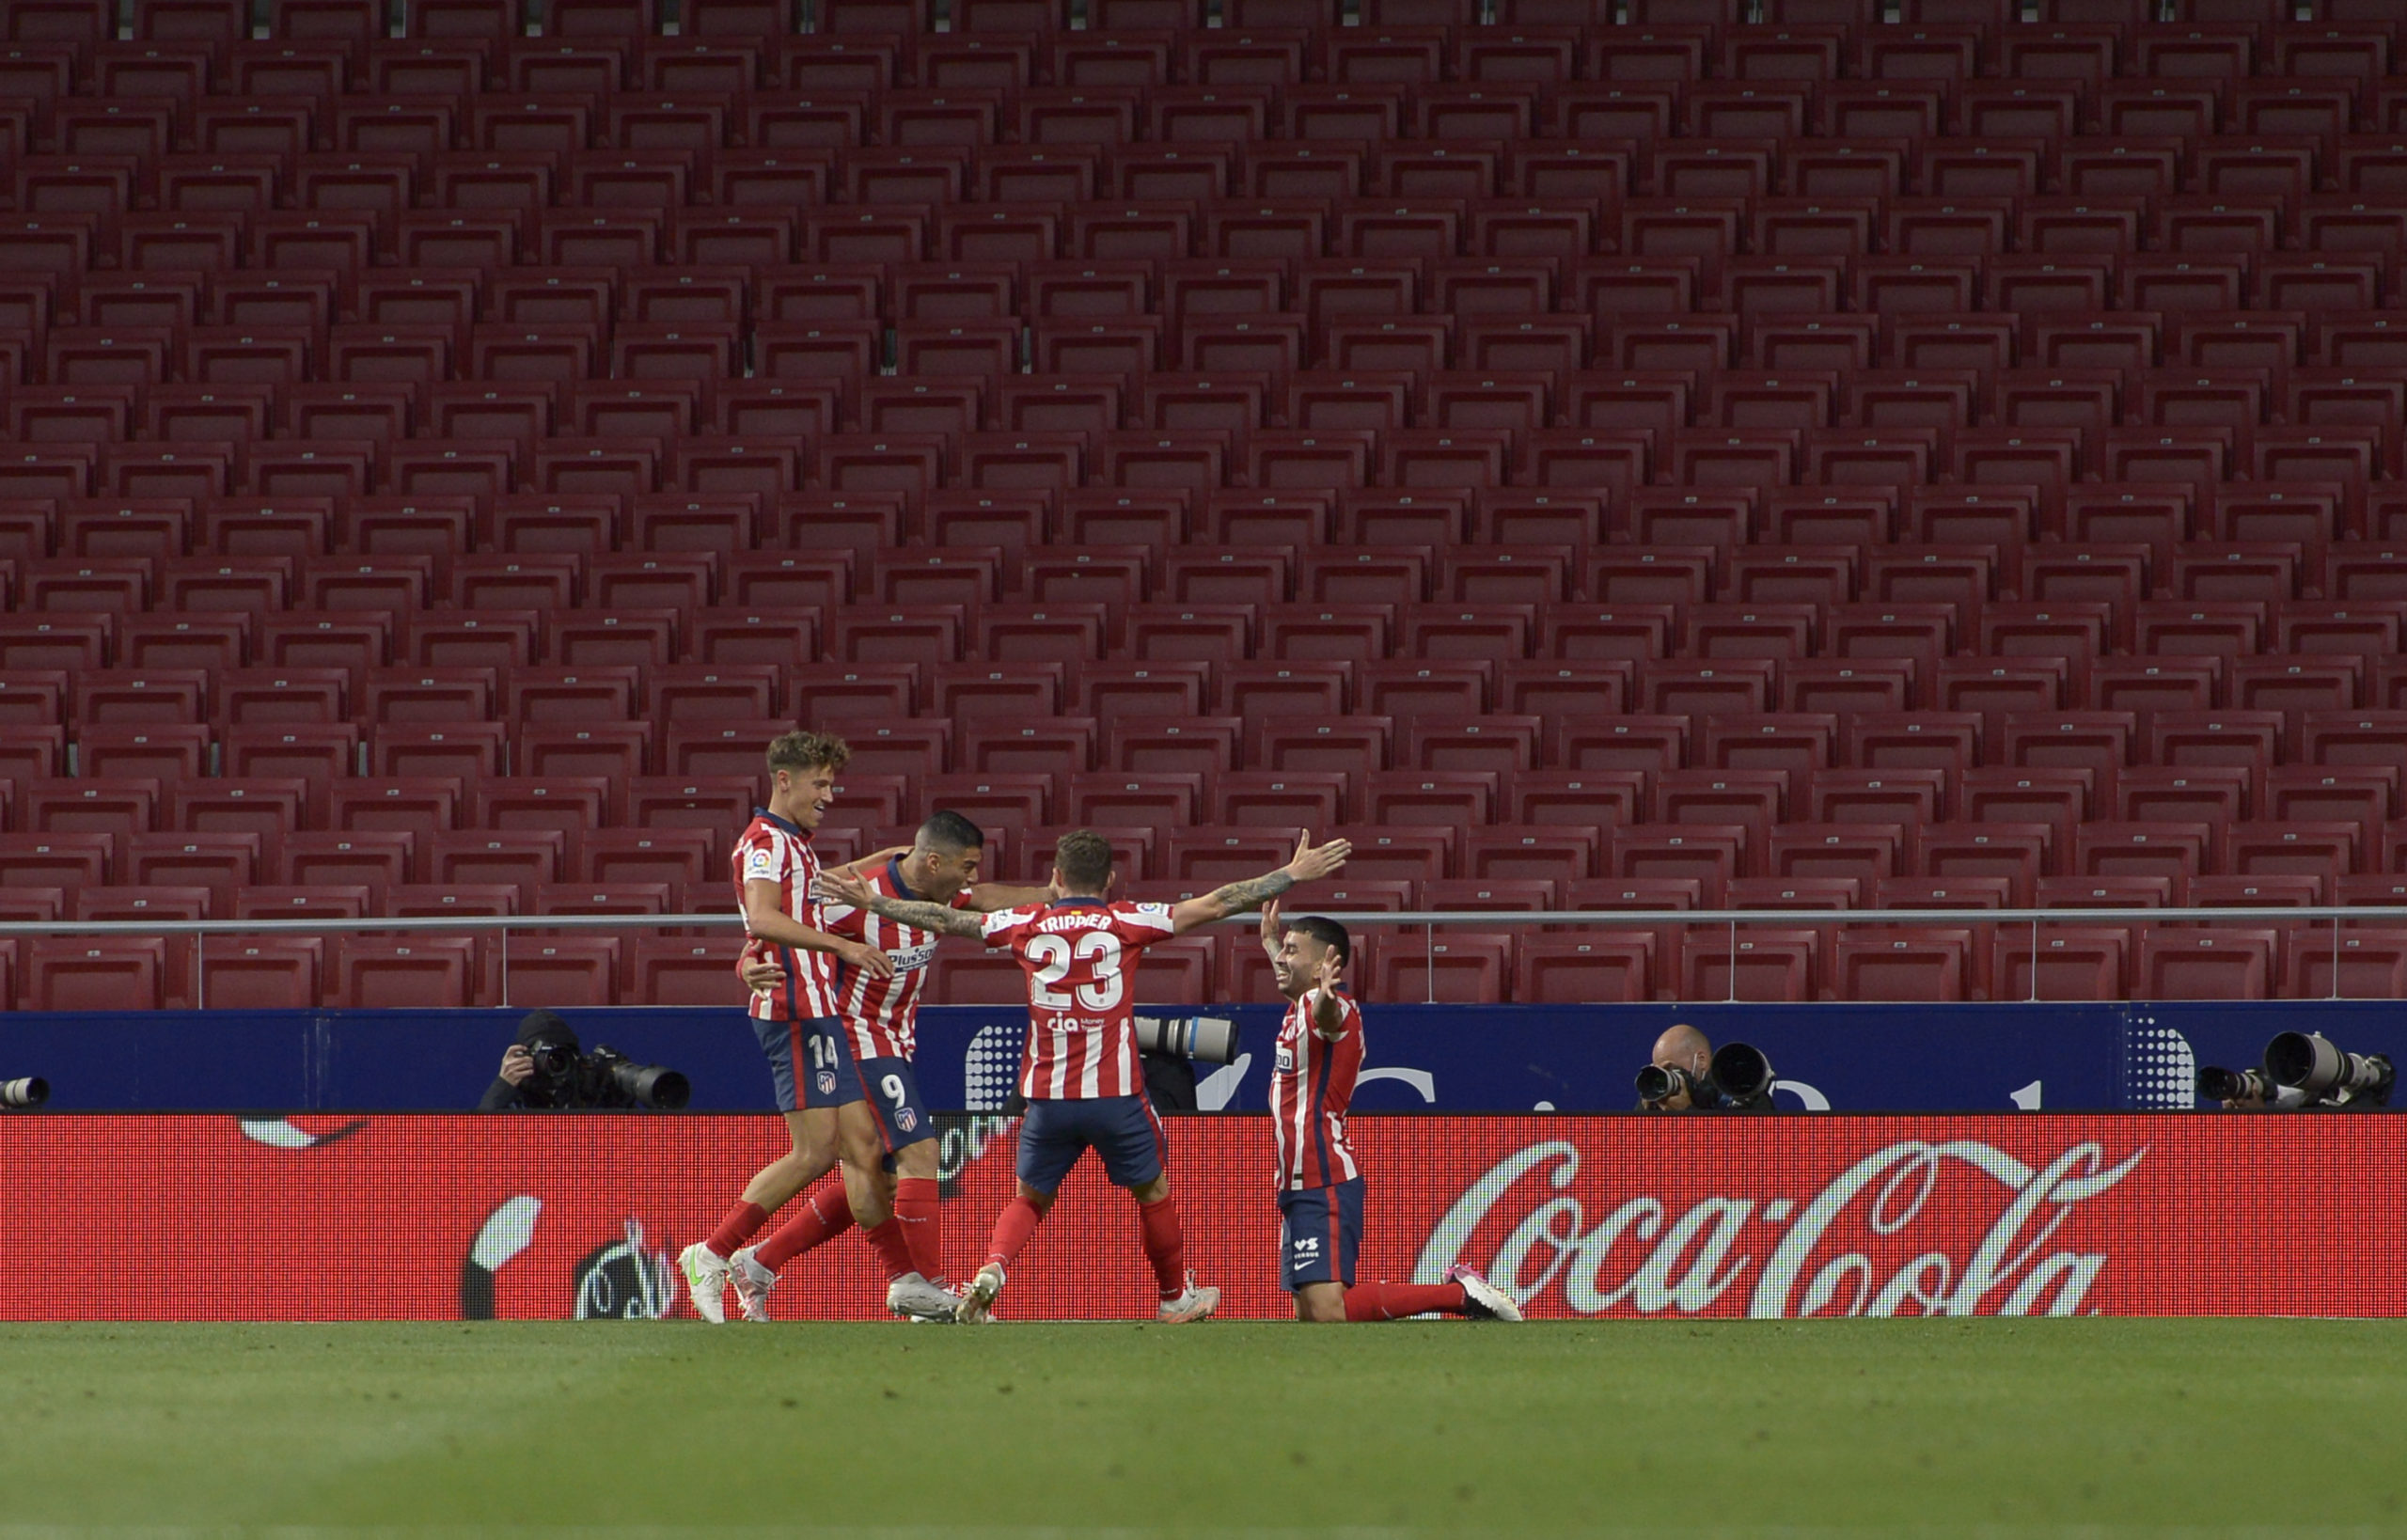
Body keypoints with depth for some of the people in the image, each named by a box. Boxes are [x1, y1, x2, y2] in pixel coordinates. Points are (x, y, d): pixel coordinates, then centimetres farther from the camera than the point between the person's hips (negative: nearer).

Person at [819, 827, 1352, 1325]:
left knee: (1029, 1199, 15)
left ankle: (992, 1269, -11)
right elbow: (1214, 905, 0)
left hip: (1046, 1094, 2)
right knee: (1152, 1190, 20)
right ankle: (1177, 1296, 30)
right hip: (1115, 1093, -2)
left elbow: (945, 919, 12)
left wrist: (871, 901, 24)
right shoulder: (1126, 922, -1)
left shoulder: (1027, 926, 4)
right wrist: (1294, 876, 6)